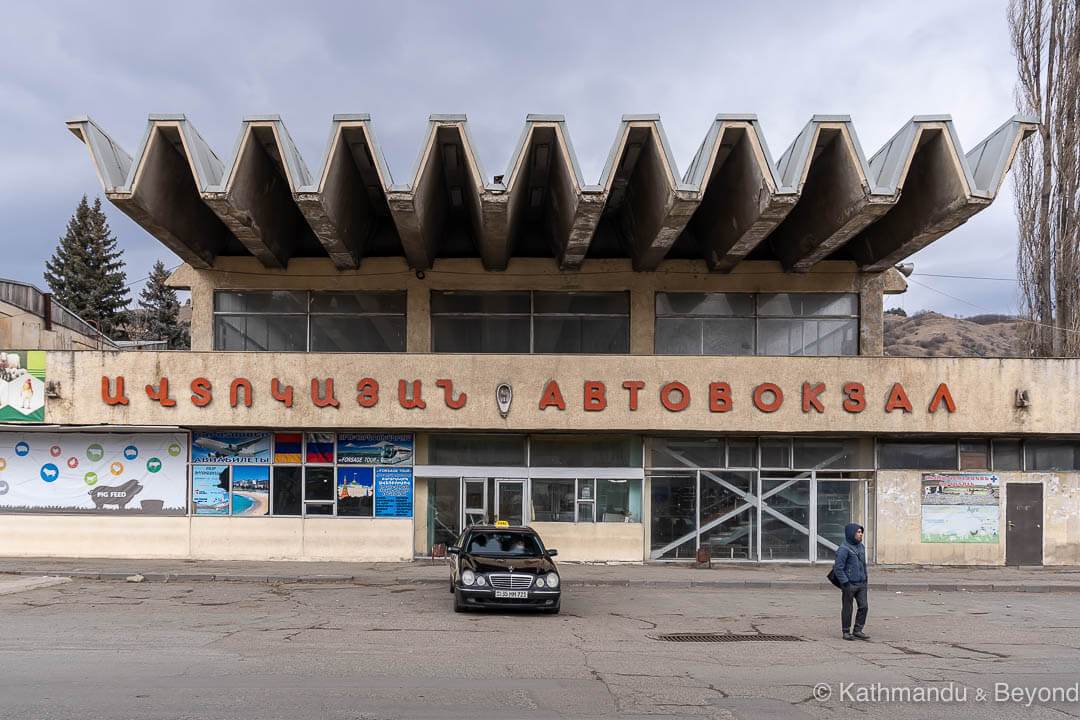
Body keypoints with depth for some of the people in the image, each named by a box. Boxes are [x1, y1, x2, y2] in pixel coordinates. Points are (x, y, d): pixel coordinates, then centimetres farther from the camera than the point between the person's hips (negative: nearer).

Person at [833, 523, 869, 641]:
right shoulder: (844, 549, -14)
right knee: (847, 609, 3)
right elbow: (838, 568, -16)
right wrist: (845, 583, -18)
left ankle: (857, 630, 14)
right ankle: (846, 632, 13)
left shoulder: (861, 547, 12)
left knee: (864, 607, 3)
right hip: (849, 584, -7)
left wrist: (865, 580, 17)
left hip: (861, 584, 7)